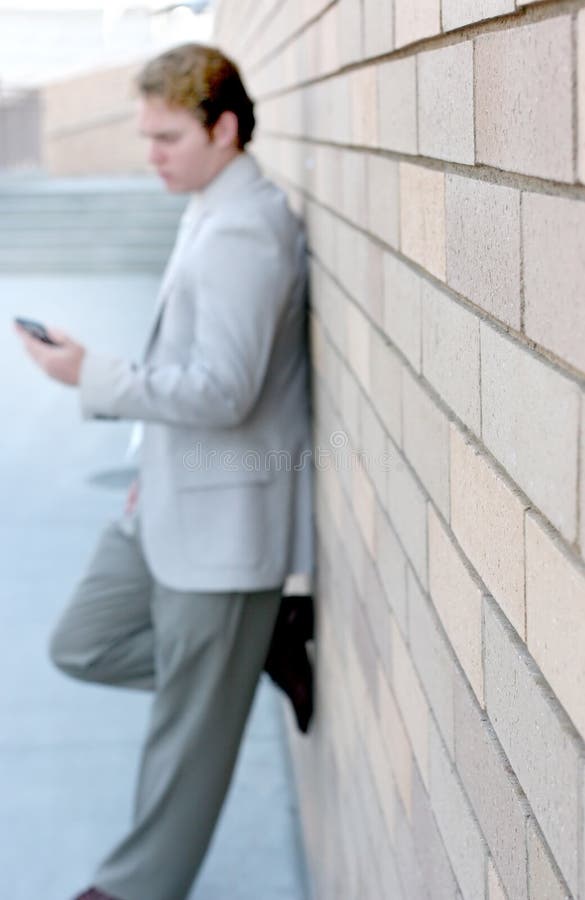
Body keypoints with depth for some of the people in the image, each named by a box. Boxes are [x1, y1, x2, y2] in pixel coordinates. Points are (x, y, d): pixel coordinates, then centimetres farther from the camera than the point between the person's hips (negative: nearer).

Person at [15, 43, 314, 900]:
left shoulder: (244, 231, -21)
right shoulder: (212, 214, 11)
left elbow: (223, 390, -27)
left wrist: (91, 376, -23)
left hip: (223, 517, -10)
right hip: (171, 503, 10)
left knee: (191, 725, 6)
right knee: (82, 645, 16)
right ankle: (262, 645, 22)